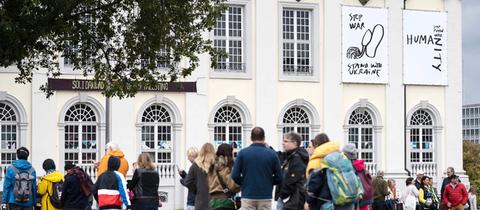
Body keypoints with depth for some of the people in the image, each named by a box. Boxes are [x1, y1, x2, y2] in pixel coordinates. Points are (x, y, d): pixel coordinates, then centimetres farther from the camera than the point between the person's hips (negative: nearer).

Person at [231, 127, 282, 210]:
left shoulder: (242, 153, -3)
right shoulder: (272, 154, -1)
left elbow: (235, 176, -6)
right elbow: (279, 178, -1)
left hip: (247, 196, 0)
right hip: (265, 197, 0)